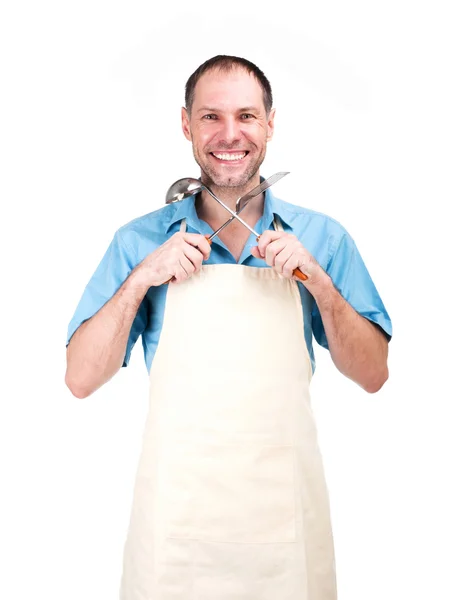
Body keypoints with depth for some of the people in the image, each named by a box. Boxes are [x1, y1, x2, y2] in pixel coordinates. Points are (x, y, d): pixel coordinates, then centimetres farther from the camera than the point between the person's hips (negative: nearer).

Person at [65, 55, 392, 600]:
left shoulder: (322, 238, 1)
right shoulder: (140, 241, 0)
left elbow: (373, 374, 0)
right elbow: (81, 379, -3)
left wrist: (317, 281, -14)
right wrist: (140, 278, -14)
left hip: (285, 504, 1)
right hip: (174, 506, 0)